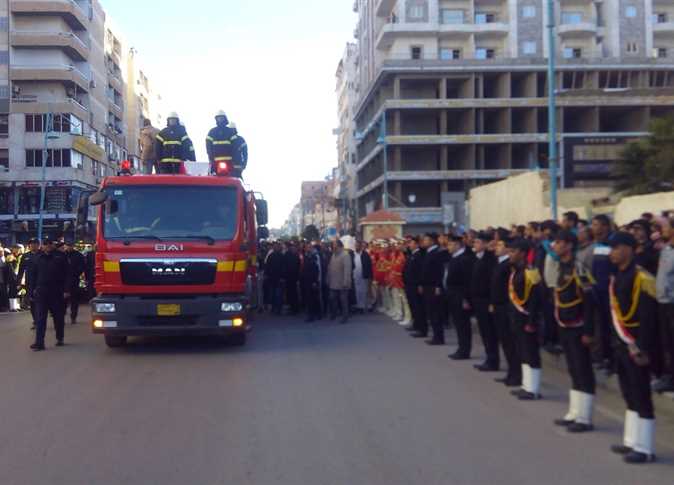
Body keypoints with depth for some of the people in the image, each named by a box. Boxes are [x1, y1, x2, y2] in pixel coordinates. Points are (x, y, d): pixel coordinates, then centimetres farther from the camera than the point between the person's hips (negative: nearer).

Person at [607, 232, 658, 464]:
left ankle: (644, 448, 6)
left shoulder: (642, 278, -16)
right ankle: (632, 442, 26)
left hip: (636, 346, -9)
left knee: (641, 396, -2)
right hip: (621, 344, 9)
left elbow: (648, 318, -19)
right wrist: (614, 341, 14)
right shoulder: (616, 277, 10)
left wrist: (643, 348, -21)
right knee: (629, 394, 16)